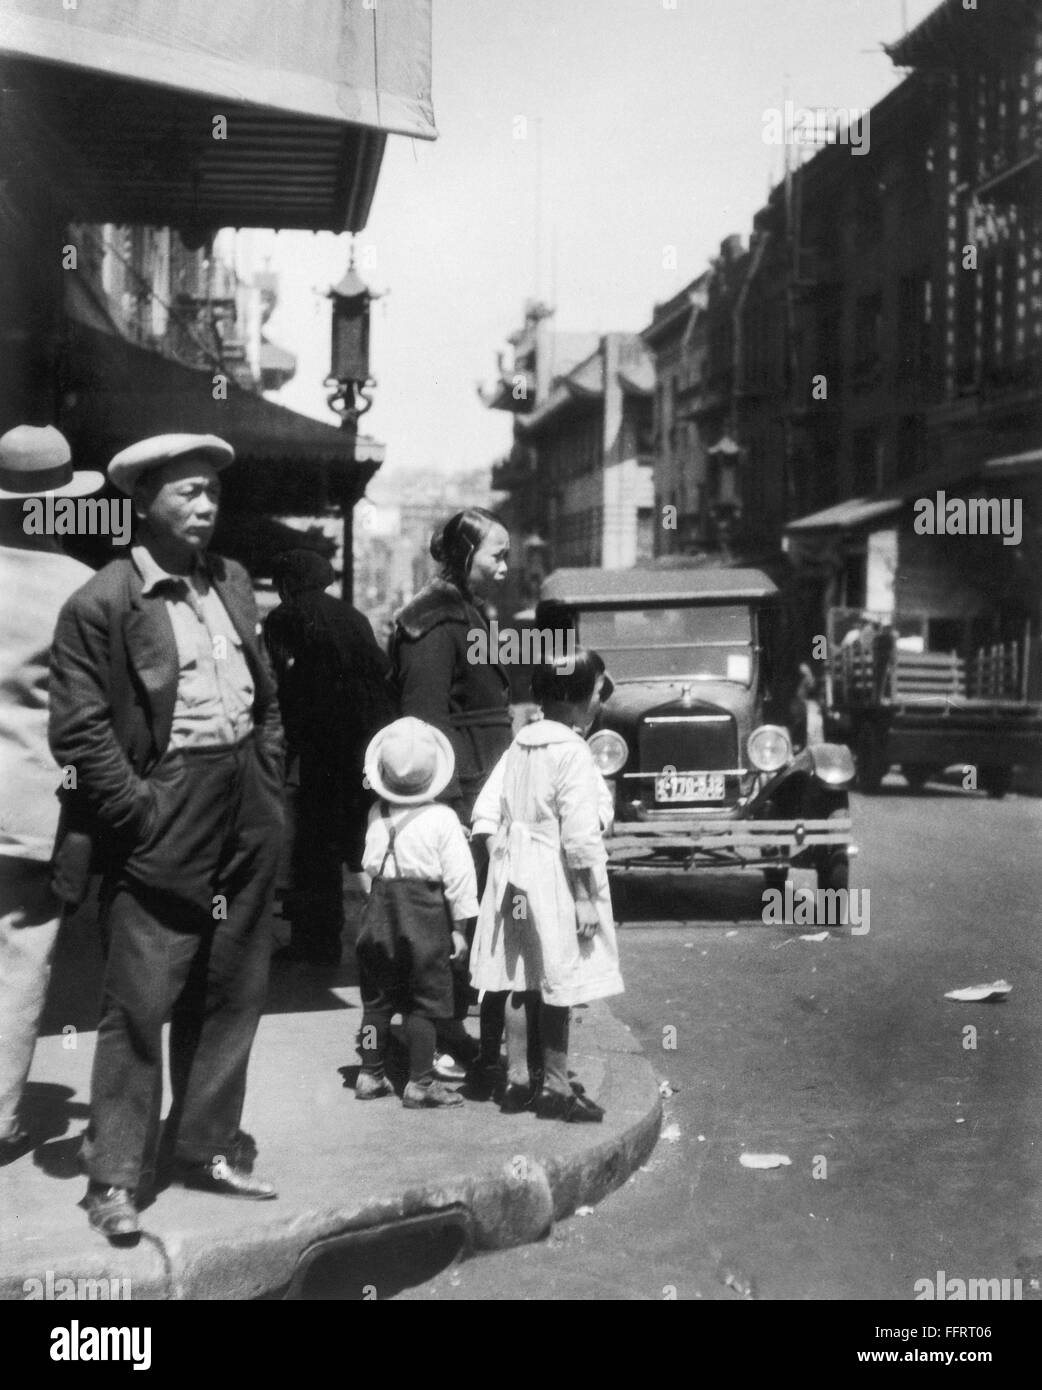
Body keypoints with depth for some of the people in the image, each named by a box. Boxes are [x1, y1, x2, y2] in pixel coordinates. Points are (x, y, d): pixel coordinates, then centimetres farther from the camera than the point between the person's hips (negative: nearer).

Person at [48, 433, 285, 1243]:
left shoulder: (233, 583, 11)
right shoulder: (100, 604, -10)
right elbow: (79, 730, -12)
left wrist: (270, 794, 9)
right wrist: (140, 812, -15)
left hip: (246, 825, 7)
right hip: (163, 827, -6)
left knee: (231, 998, 14)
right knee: (139, 1007, -2)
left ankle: (207, 1149, 28)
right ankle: (117, 1178, 9)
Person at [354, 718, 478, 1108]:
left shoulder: (377, 813, 1)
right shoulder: (442, 818, -10)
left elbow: (371, 865, 11)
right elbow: (458, 875, -9)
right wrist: (460, 927, -4)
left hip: (381, 905, 4)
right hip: (424, 908, -4)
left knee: (378, 998, 13)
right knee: (422, 1002, 2)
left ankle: (370, 1075, 21)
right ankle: (420, 1083, 5)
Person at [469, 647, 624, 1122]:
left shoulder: (519, 745, 6)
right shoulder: (573, 751, -16)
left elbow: (485, 814, 5)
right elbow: (579, 835, -18)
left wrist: (501, 860, 12)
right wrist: (587, 898, -14)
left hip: (514, 876, 7)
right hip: (556, 881, -7)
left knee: (520, 983, 13)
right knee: (559, 986, 2)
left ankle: (518, 1080, 22)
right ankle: (556, 1089, 10)